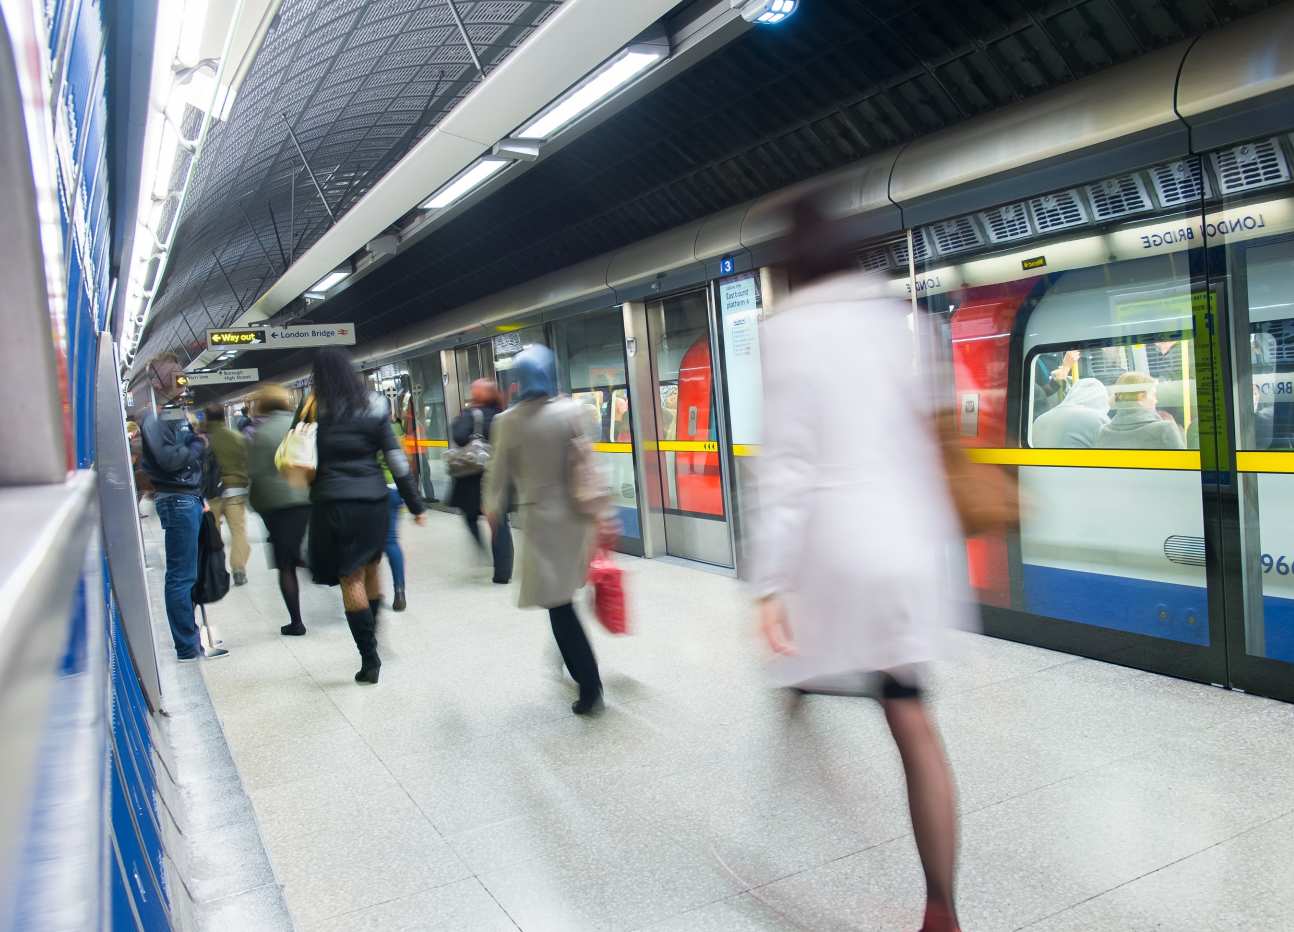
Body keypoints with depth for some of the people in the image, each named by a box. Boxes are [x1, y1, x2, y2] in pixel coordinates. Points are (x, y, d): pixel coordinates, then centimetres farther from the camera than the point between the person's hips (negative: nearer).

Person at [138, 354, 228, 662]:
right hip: (176, 498, -9)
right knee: (182, 576, -5)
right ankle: (188, 648, 0)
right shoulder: (155, 416, -9)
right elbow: (169, 457, -20)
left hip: (189, 496, 9)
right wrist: (199, 444, -7)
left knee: (185, 574, 15)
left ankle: (190, 639, 24)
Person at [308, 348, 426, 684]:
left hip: (334, 502, -2)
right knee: (370, 570, 19)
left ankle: (369, 659, 5)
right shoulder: (374, 406, 2)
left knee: (351, 579, 3)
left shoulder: (315, 409, -2)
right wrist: (415, 504, 5)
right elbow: (395, 458, 1)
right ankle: (373, 640, 24)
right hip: (373, 499, 2)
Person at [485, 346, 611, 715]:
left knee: (559, 604, 2)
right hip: (575, 515, 2)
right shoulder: (572, 411, -7)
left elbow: (498, 473, 4)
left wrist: (493, 510, 22)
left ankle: (589, 686, 2)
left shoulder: (506, 421, -5)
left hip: (540, 518, -2)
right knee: (563, 598, 20)